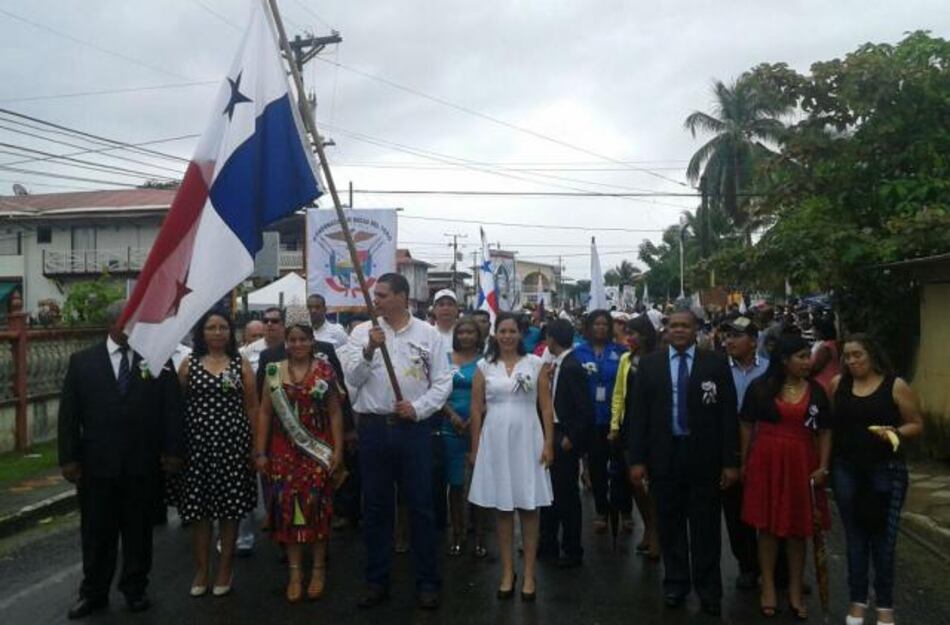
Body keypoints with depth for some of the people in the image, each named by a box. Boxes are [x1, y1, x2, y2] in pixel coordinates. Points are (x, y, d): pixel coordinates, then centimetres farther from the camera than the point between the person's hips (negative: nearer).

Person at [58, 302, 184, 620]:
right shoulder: (82, 361, 4)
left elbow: (172, 409, -1)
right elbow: (69, 413, 2)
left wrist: (173, 450, -7)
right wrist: (69, 457, -4)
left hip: (143, 463, 0)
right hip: (96, 462, 1)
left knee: (139, 530, 11)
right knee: (96, 531, 11)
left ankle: (135, 589, 27)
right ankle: (94, 592, 26)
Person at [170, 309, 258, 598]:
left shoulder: (241, 364, 5)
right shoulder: (189, 364, 6)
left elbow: (252, 407, 5)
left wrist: (254, 443, -2)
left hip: (232, 443, 0)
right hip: (197, 443, 1)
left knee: (230, 507, 4)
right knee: (198, 507, 4)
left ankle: (225, 569, 18)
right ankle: (201, 569, 18)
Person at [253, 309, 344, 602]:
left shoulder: (325, 370, 0)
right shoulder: (274, 371, 4)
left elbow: (335, 412, -1)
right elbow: (264, 413, 5)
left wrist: (338, 450, -7)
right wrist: (260, 451, 1)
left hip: (318, 451, -1)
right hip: (284, 452, 2)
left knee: (317, 506, 1)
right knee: (288, 507, 3)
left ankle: (318, 569, 15)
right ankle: (294, 571, 14)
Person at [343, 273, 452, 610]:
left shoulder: (428, 333, 2)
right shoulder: (362, 332, 4)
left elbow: (443, 382, 1)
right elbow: (351, 378, -4)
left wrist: (417, 408, -12)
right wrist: (370, 349, -19)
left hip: (413, 428, -1)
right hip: (373, 428, 1)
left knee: (421, 506, 4)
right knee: (375, 507, 10)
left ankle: (427, 582, 16)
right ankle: (376, 581, 23)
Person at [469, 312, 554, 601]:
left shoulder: (535, 363, 2)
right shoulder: (484, 366, 4)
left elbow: (546, 407, 1)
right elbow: (476, 410, 5)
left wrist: (549, 443, -6)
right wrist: (475, 448, 3)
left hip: (527, 439, -1)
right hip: (495, 441, 1)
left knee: (529, 507, 4)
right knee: (502, 508, 9)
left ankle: (529, 574, 15)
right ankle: (507, 572, 20)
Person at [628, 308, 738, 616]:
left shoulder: (716, 363, -1)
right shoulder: (649, 364, 3)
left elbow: (728, 414, -2)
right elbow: (638, 413, 2)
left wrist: (731, 461, -6)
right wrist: (637, 459, -3)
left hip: (704, 456, -1)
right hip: (664, 454, 1)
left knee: (705, 525, 8)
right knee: (670, 524, 11)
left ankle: (708, 588, 22)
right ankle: (675, 582, 27)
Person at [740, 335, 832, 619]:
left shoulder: (816, 390, 3)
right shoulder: (760, 388, -3)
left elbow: (825, 432, 5)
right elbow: (747, 427, 2)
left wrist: (823, 467, -4)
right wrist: (744, 463, 1)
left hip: (801, 464, 2)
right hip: (766, 462, -2)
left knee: (797, 528, 8)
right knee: (767, 525, 6)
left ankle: (795, 592, 20)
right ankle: (768, 588, 18)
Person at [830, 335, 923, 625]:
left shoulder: (896, 386, -5)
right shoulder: (838, 384, 2)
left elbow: (917, 425, -1)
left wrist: (895, 432, -19)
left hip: (886, 471, -2)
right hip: (846, 470, 3)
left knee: (883, 537, 3)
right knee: (854, 536, 11)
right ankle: (857, 600, 23)